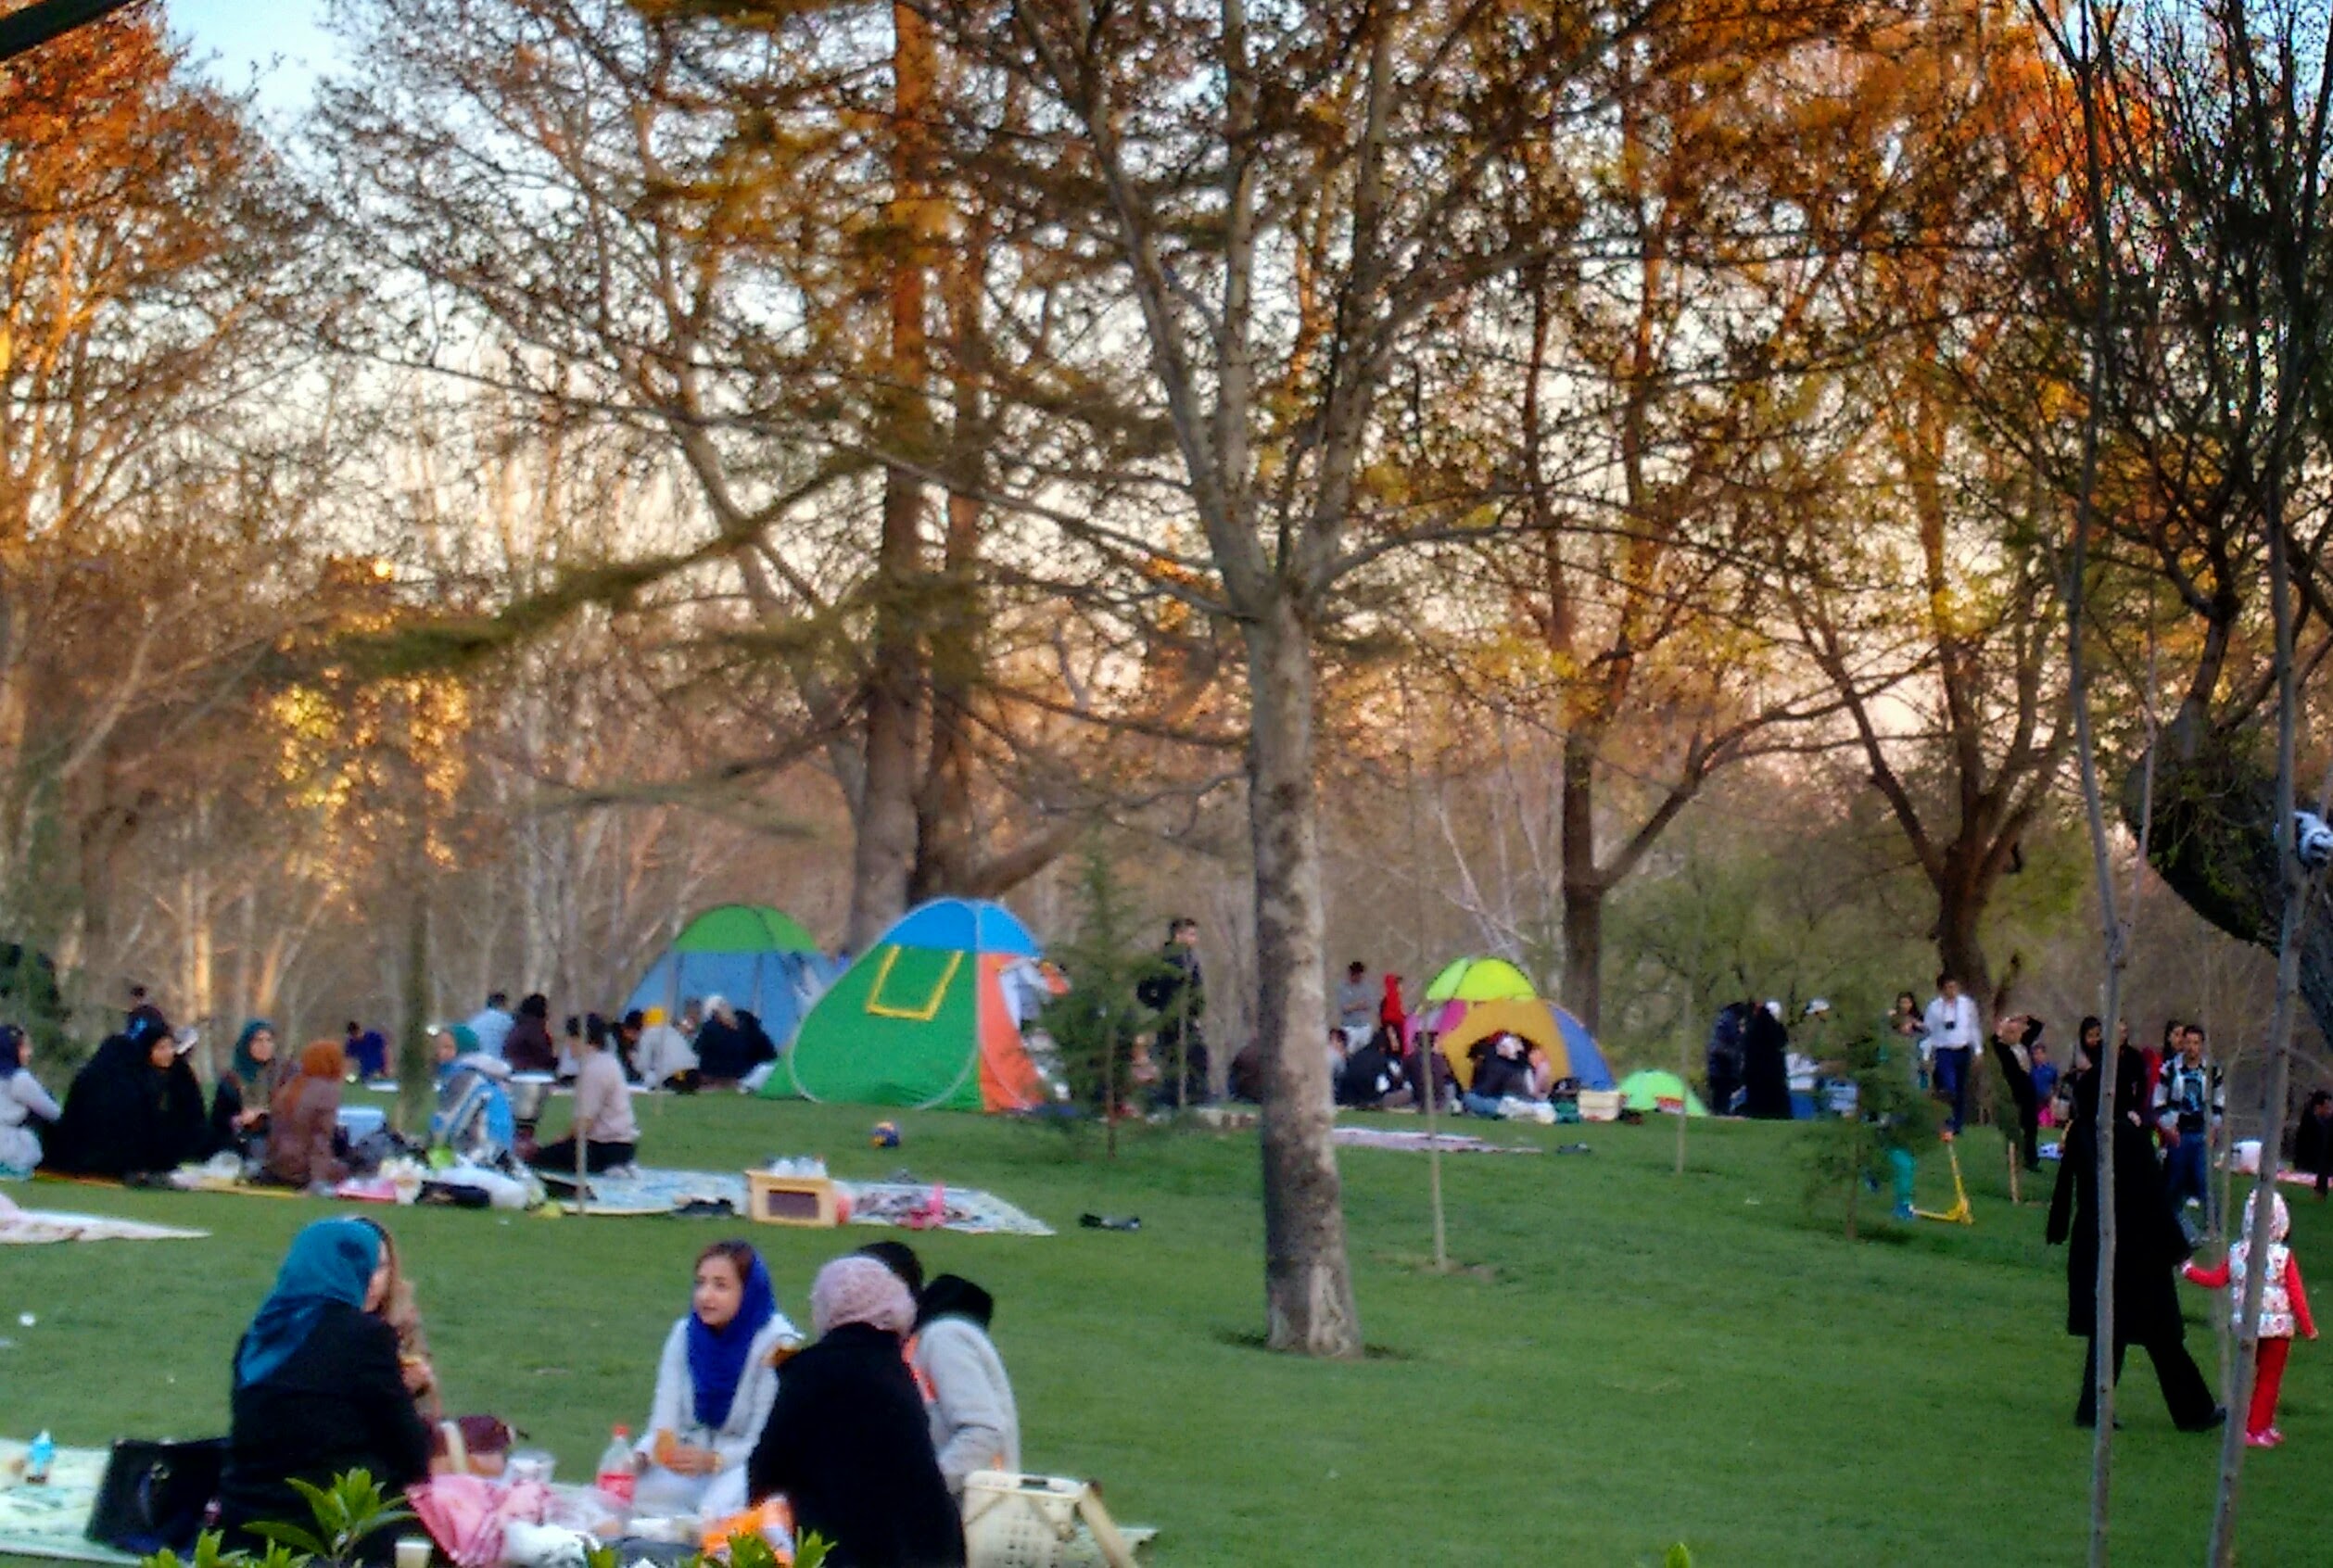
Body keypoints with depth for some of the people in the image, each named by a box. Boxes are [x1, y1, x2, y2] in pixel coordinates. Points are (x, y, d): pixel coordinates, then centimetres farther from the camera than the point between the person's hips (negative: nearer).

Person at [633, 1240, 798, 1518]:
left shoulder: (776, 1344, -14)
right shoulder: (685, 1334, 1)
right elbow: (664, 1425, -2)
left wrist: (712, 1460, -34)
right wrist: (640, 1457, -25)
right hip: (693, 1459, 5)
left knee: (717, 1509, -37)